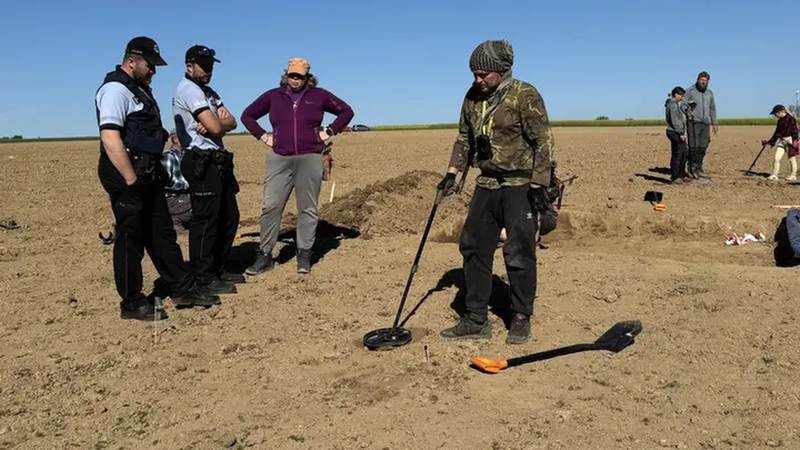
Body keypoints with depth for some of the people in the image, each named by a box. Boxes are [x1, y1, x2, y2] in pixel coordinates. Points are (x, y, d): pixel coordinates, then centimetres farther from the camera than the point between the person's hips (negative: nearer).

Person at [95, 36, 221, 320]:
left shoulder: (140, 89, 18)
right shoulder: (116, 89, -13)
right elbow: (110, 139, -23)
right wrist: (131, 181, -24)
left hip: (147, 173, 10)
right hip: (126, 174, -10)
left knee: (162, 233, 14)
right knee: (130, 238, -1)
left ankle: (183, 288, 23)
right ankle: (132, 304, 10)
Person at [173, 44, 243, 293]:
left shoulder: (208, 92, 21)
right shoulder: (188, 89, -10)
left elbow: (231, 122, 7)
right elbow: (217, 127, -19)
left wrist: (214, 124, -12)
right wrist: (217, 123, 3)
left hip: (218, 161, 10)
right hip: (202, 163, -10)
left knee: (229, 217, 13)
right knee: (205, 221, -7)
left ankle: (218, 269, 23)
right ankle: (203, 278, 0)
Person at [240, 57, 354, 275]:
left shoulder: (319, 95, 6)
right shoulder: (273, 96, 9)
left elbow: (346, 111, 14)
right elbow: (247, 115, 20)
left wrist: (330, 132, 4)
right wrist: (262, 136, 9)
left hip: (310, 159, -1)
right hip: (279, 159, 1)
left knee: (308, 208, 1)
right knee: (270, 207, -4)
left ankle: (304, 256, 9)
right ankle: (264, 255, 2)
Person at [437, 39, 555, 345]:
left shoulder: (525, 96, -11)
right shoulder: (473, 97, 8)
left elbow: (543, 142, -12)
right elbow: (465, 139, 17)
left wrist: (538, 185, -17)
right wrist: (452, 172, 7)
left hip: (520, 186, -6)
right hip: (487, 184, 7)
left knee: (519, 254, -1)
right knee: (473, 248, 5)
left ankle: (521, 320, 15)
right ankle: (476, 320, 15)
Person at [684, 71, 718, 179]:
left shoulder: (710, 93, 17)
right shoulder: (690, 91, 0)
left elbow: (712, 108, 24)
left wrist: (714, 123, 22)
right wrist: (687, 111, -26)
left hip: (705, 123, 5)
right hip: (693, 122, -5)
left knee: (702, 147, 4)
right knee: (694, 147, -9)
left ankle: (698, 169, 13)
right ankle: (692, 169, -4)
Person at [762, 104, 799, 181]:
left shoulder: (790, 118, -9)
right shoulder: (780, 120, 13)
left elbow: (795, 130, -14)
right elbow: (777, 133, 20)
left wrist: (795, 140, -21)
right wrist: (769, 142, 19)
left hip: (790, 140, -7)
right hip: (781, 140, 7)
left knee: (792, 159, 3)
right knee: (776, 158, -2)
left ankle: (794, 175, 14)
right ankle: (774, 175, 2)